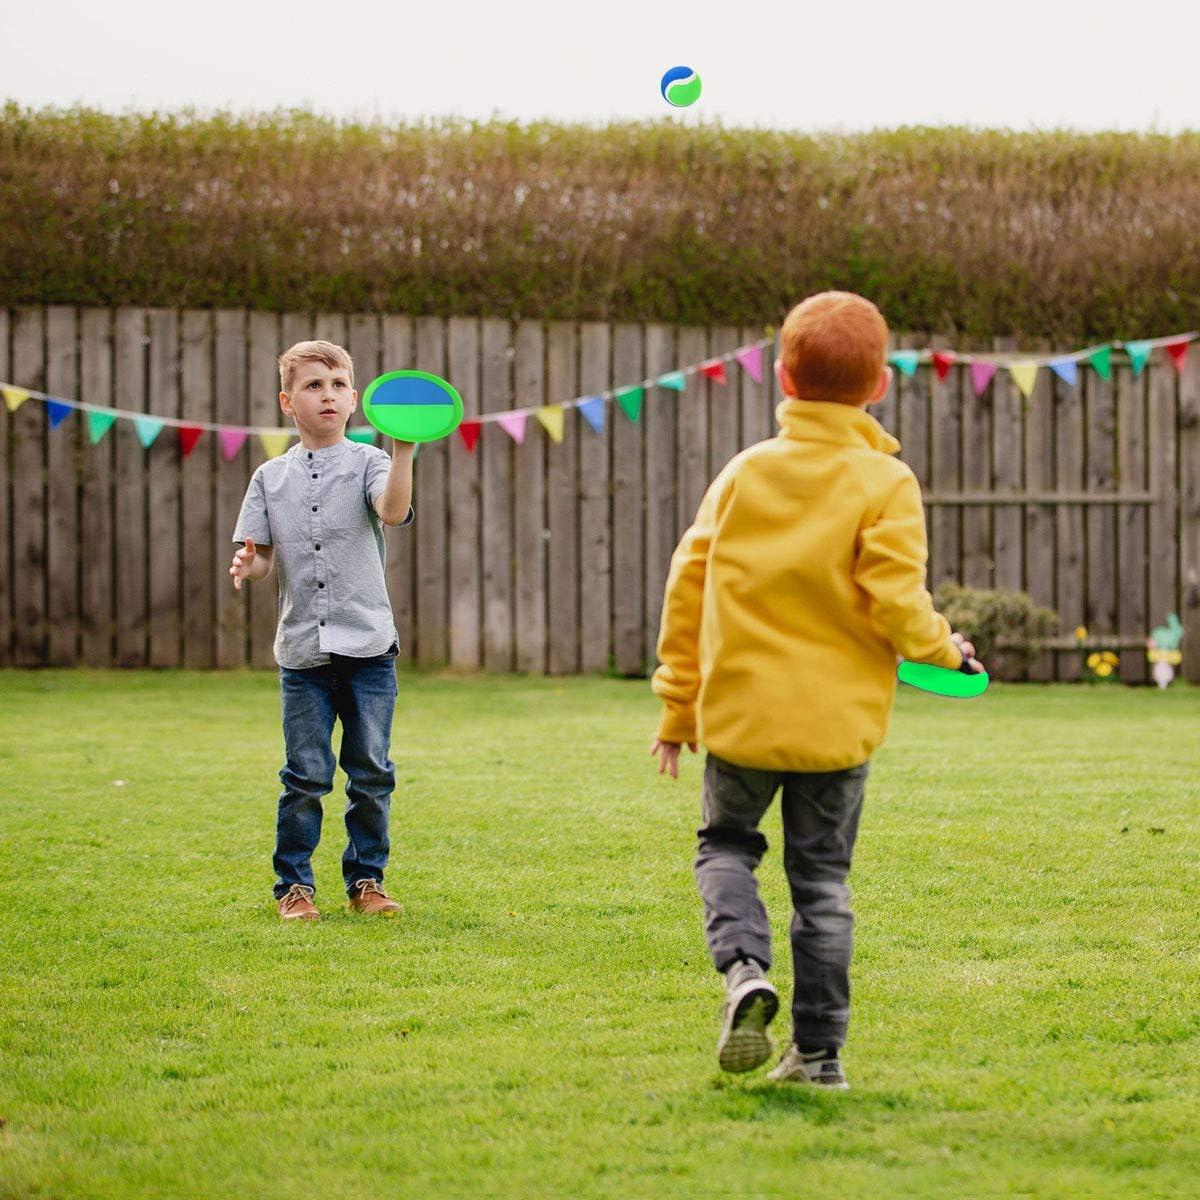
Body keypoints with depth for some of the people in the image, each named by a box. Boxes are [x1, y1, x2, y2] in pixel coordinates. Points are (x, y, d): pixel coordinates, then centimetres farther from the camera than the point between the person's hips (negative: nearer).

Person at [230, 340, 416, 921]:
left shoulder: (367, 462, 1)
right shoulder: (271, 477, 9)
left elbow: (394, 511, -19)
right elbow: (265, 554, 10)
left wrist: (403, 451, -33)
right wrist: (249, 564, -13)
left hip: (368, 647, -1)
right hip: (302, 650, 1)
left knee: (371, 773, 4)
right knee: (305, 776, 1)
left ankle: (366, 878, 17)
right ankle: (294, 884, 12)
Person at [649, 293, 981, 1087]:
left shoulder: (745, 471, 2)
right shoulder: (885, 485, -8)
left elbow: (688, 585, 4)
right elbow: (894, 601, -16)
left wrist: (677, 706, 12)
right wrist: (943, 649, 6)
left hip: (739, 713, 1)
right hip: (836, 720, -1)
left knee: (727, 844, 18)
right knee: (821, 874, 9)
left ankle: (745, 969, -10)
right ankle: (818, 1050, 10)